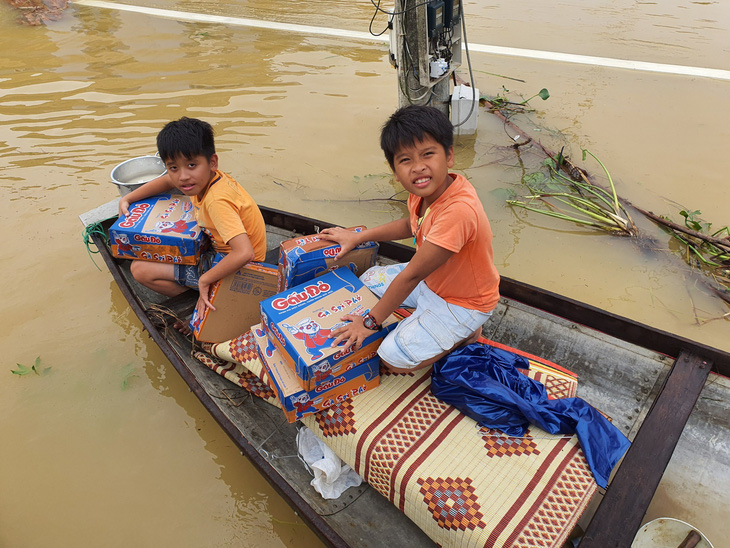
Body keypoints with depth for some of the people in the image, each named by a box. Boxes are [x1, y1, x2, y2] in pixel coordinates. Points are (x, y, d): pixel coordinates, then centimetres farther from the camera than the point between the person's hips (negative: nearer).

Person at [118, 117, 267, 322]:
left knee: (140, 269, -10)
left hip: (232, 266, -9)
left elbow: (245, 253, -43)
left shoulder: (216, 201, -33)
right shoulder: (205, 177, -6)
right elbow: (166, 181, 17)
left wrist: (204, 280, -31)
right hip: (222, 250, 9)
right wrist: (127, 198, 11)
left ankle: (200, 310, 4)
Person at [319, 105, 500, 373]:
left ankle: (466, 333, 4)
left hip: (462, 303, -8)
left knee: (395, 357, -16)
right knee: (369, 280, 11)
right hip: (431, 280, 8)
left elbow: (411, 275, -31)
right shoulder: (426, 190, -12)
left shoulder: (458, 211, -39)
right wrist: (357, 237, 11)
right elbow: (410, 225, 13)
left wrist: (370, 321, -20)